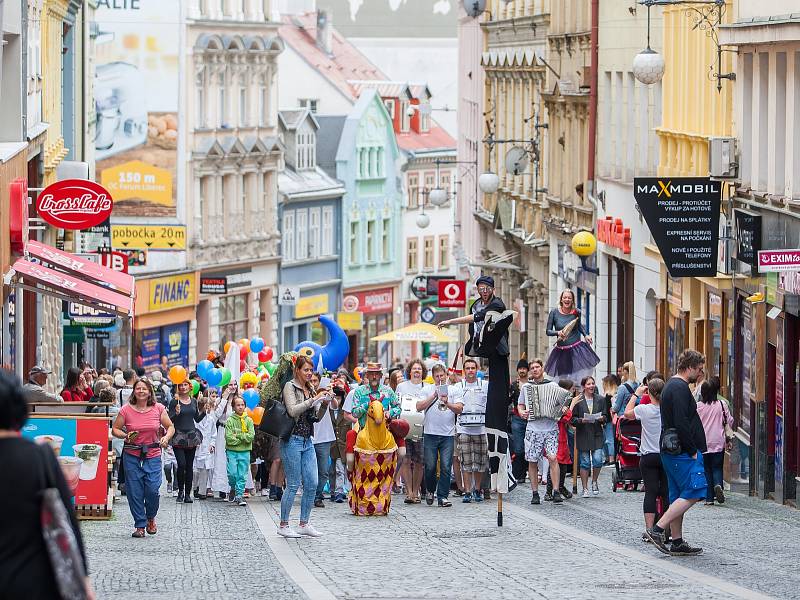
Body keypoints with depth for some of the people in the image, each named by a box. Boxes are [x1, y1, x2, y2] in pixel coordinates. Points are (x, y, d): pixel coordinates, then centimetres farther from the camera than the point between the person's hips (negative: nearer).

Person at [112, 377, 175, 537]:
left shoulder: (158, 409, 2)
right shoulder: (126, 410, -2)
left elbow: (170, 427, 11)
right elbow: (115, 429, 5)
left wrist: (166, 437, -10)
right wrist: (125, 436, -14)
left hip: (153, 454, 0)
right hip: (132, 456, 0)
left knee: (152, 490, -10)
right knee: (135, 492, -1)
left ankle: (151, 518, 19)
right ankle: (140, 525, 12)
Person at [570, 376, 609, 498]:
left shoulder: (601, 399, 6)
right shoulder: (577, 400, -2)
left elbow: (606, 416, 11)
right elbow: (573, 419, -2)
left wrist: (602, 419, -10)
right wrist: (581, 420, -20)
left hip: (597, 434, 2)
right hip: (583, 435, -2)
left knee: (598, 460, -10)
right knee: (585, 462, 2)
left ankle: (594, 482, 17)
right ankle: (585, 489, 12)